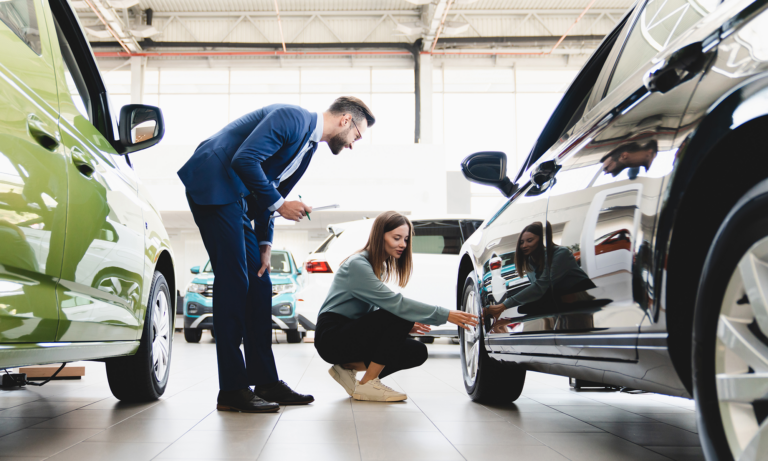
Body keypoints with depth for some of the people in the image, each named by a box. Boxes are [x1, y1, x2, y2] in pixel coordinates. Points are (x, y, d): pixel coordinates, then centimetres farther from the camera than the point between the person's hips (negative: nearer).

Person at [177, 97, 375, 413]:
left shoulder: (309, 146, 17)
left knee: (258, 285, 6)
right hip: (214, 185, -10)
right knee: (233, 281, -12)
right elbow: (244, 159, -23)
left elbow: (268, 194, 18)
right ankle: (231, 391, -8)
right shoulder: (293, 117, -13)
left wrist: (264, 244, 9)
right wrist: (280, 204, -16)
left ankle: (265, 382, 12)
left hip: (238, 198, 10)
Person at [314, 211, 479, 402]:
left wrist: (405, 327, -6)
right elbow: (395, 303, -28)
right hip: (332, 337, -9)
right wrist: (445, 315, -29)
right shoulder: (357, 264, -18)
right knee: (399, 316, -25)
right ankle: (368, 384, -18)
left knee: (418, 352, -8)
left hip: (353, 333, 9)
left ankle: (348, 367, 2)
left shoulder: (381, 266, 11)